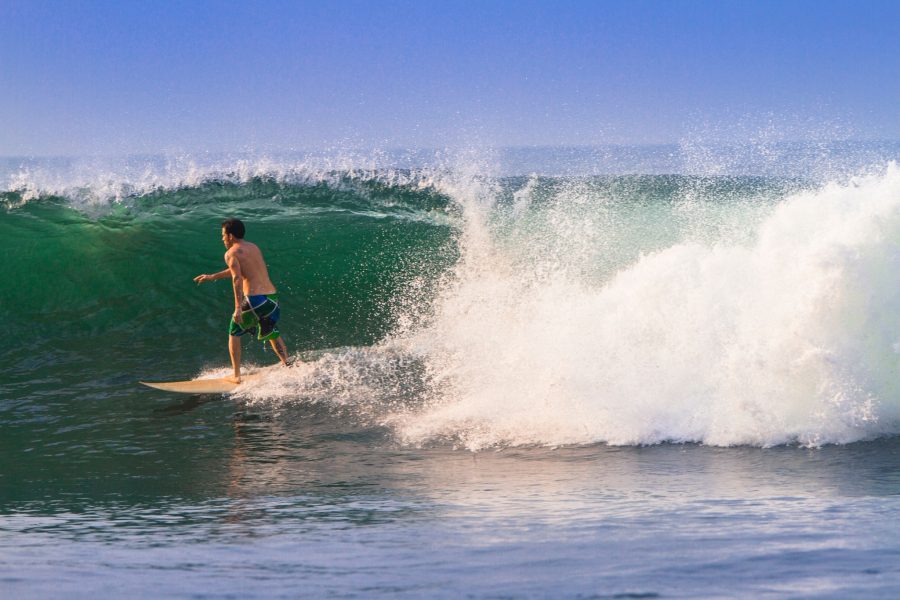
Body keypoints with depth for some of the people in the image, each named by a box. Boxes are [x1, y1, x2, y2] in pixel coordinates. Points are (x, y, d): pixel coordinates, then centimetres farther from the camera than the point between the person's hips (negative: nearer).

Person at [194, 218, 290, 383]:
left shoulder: (231, 253, -2)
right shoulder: (254, 248, 21)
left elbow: (237, 278, -18)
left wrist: (238, 307, -25)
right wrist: (213, 277, 46)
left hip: (254, 300, -6)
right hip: (272, 298, 6)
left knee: (234, 333, 15)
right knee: (272, 333, 29)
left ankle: (236, 376, 12)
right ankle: (288, 365, 17)